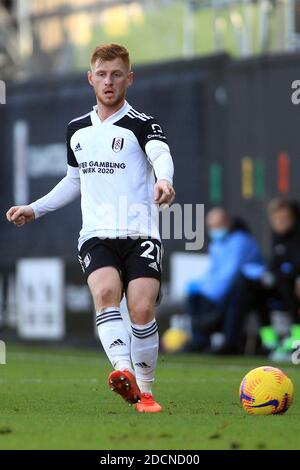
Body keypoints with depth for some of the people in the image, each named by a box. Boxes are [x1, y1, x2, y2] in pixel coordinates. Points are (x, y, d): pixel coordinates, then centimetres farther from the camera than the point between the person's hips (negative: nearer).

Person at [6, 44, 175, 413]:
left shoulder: (141, 125, 1)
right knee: (105, 292, -25)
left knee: (142, 310, -14)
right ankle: (124, 373, -43)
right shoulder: (77, 129, 17)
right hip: (96, 236, 3)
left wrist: (164, 181, -44)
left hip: (140, 234, -3)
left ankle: (144, 392, 4)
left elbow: (161, 156, -22)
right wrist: (35, 209, 26)